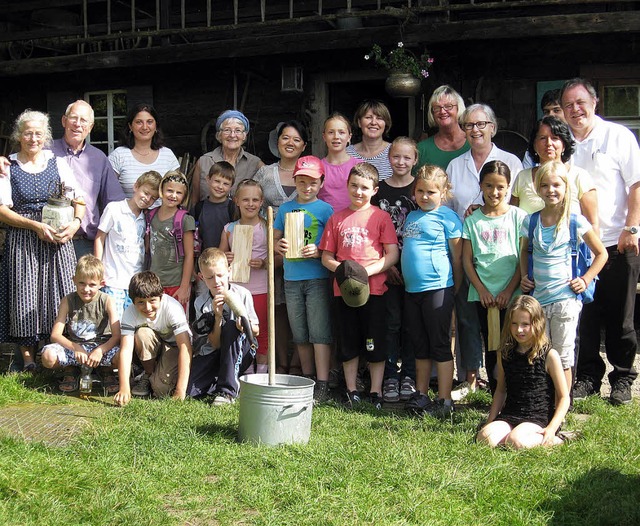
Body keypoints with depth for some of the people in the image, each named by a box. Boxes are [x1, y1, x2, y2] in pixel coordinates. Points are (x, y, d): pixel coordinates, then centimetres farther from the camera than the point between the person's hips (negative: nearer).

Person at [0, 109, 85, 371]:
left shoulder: (57, 163, 9)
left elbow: (79, 198, 9)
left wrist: (76, 222, -11)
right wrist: (35, 225, -14)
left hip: (57, 239, 1)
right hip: (22, 240, -1)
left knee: (60, 296, -2)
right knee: (25, 295, -2)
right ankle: (28, 358, 7)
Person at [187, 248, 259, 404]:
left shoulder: (242, 294, -11)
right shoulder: (201, 303, -7)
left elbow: (256, 331, -3)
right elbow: (215, 344, -9)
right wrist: (218, 316, -25)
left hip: (242, 354, -1)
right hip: (214, 354, 1)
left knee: (231, 326, -33)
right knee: (190, 390, -25)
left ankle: (227, 391, -28)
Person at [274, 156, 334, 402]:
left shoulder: (325, 209, 0)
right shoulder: (285, 208, 12)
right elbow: (275, 239, 15)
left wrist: (319, 252, -20)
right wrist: (279, 246, -7)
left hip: (317, 278, -5)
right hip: (292, 279, 5)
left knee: (319, 333, -7)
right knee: (300, 335, 12)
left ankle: (322, 385, -6)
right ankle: (307, 380, 24)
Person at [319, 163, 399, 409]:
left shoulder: (381, 217, 0)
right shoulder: (337, 218, 8)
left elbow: (393, 255, -5)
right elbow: (326, 257, 10)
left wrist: (366, 271, -16)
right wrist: (340, 268, -10)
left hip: (374, 289, -3)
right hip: (344, 289, 3)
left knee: (375, 342, 4)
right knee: (348, 342, 10)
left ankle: (376, 392, 13)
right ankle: (351, 391, 20)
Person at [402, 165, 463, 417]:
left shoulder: (447, 217, -7)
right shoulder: (411, 217, 14)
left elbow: (457, 256, -6)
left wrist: (456, 289, -3)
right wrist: (400, 273, 14)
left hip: (437, 288, -7)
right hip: (412, 289, 7)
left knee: (440, 346, -1)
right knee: (419, 346, 15)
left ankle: (444, 401, 4)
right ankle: (421, 396, 25)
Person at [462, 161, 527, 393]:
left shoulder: (518, 217, 2)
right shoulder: (472, 220, 7)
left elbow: (524, 259, 0)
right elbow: (467, 260, 5)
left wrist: (509, 290, -7)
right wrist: (482, 290, -5)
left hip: (511, 295, -2)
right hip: (483, 296, 2)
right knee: (491, 348, 7)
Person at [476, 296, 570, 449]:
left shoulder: (549, 355, -4)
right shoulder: (504, 353, 10)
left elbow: (564, 397, -2)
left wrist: (552, 428, -15)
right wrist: (490, 422, 12)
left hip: (538, 418, -4)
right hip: (509, 416, 4)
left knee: (516, 442, -33)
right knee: (484, 437, -25)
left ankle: (555, 440, -5)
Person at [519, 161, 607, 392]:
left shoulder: (575, 221, -4)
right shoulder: (530, 221, 5)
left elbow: (601, 253, 4)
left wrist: (585, 279, -4)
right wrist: (524, 277, 8)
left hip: (566, 299, -3)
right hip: (537, 298, 3)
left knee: (563, 357, 3)